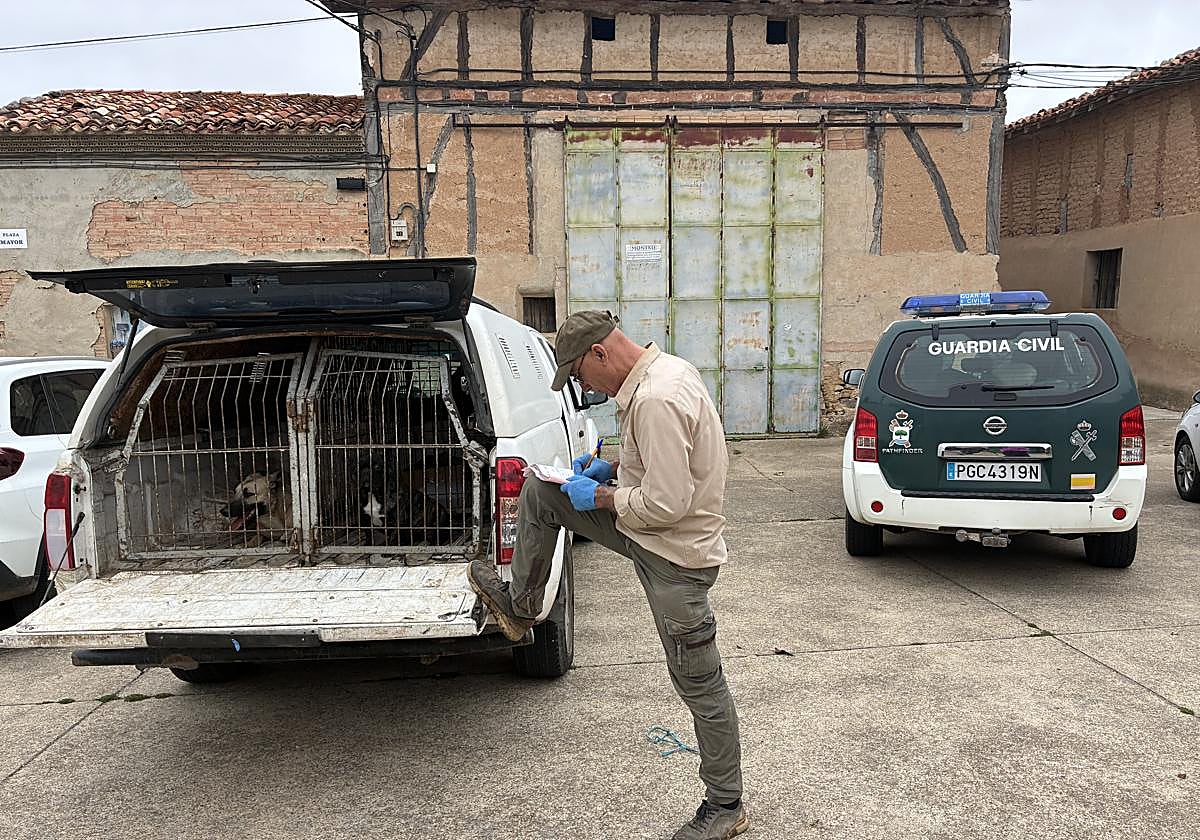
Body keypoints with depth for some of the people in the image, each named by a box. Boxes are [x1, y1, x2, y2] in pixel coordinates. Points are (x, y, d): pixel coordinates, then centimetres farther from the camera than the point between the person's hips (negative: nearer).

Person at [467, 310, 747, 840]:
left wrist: (600, 497, -15)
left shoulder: (657, 400, -30)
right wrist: (614, 467, 7)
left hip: (675, 557, -10)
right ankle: (521, 606, 27)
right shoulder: (665, 370, 3)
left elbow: (666, 504, -31)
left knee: (699, 684, 5)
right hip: (651, 532, 10)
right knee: (540, 491, 11)